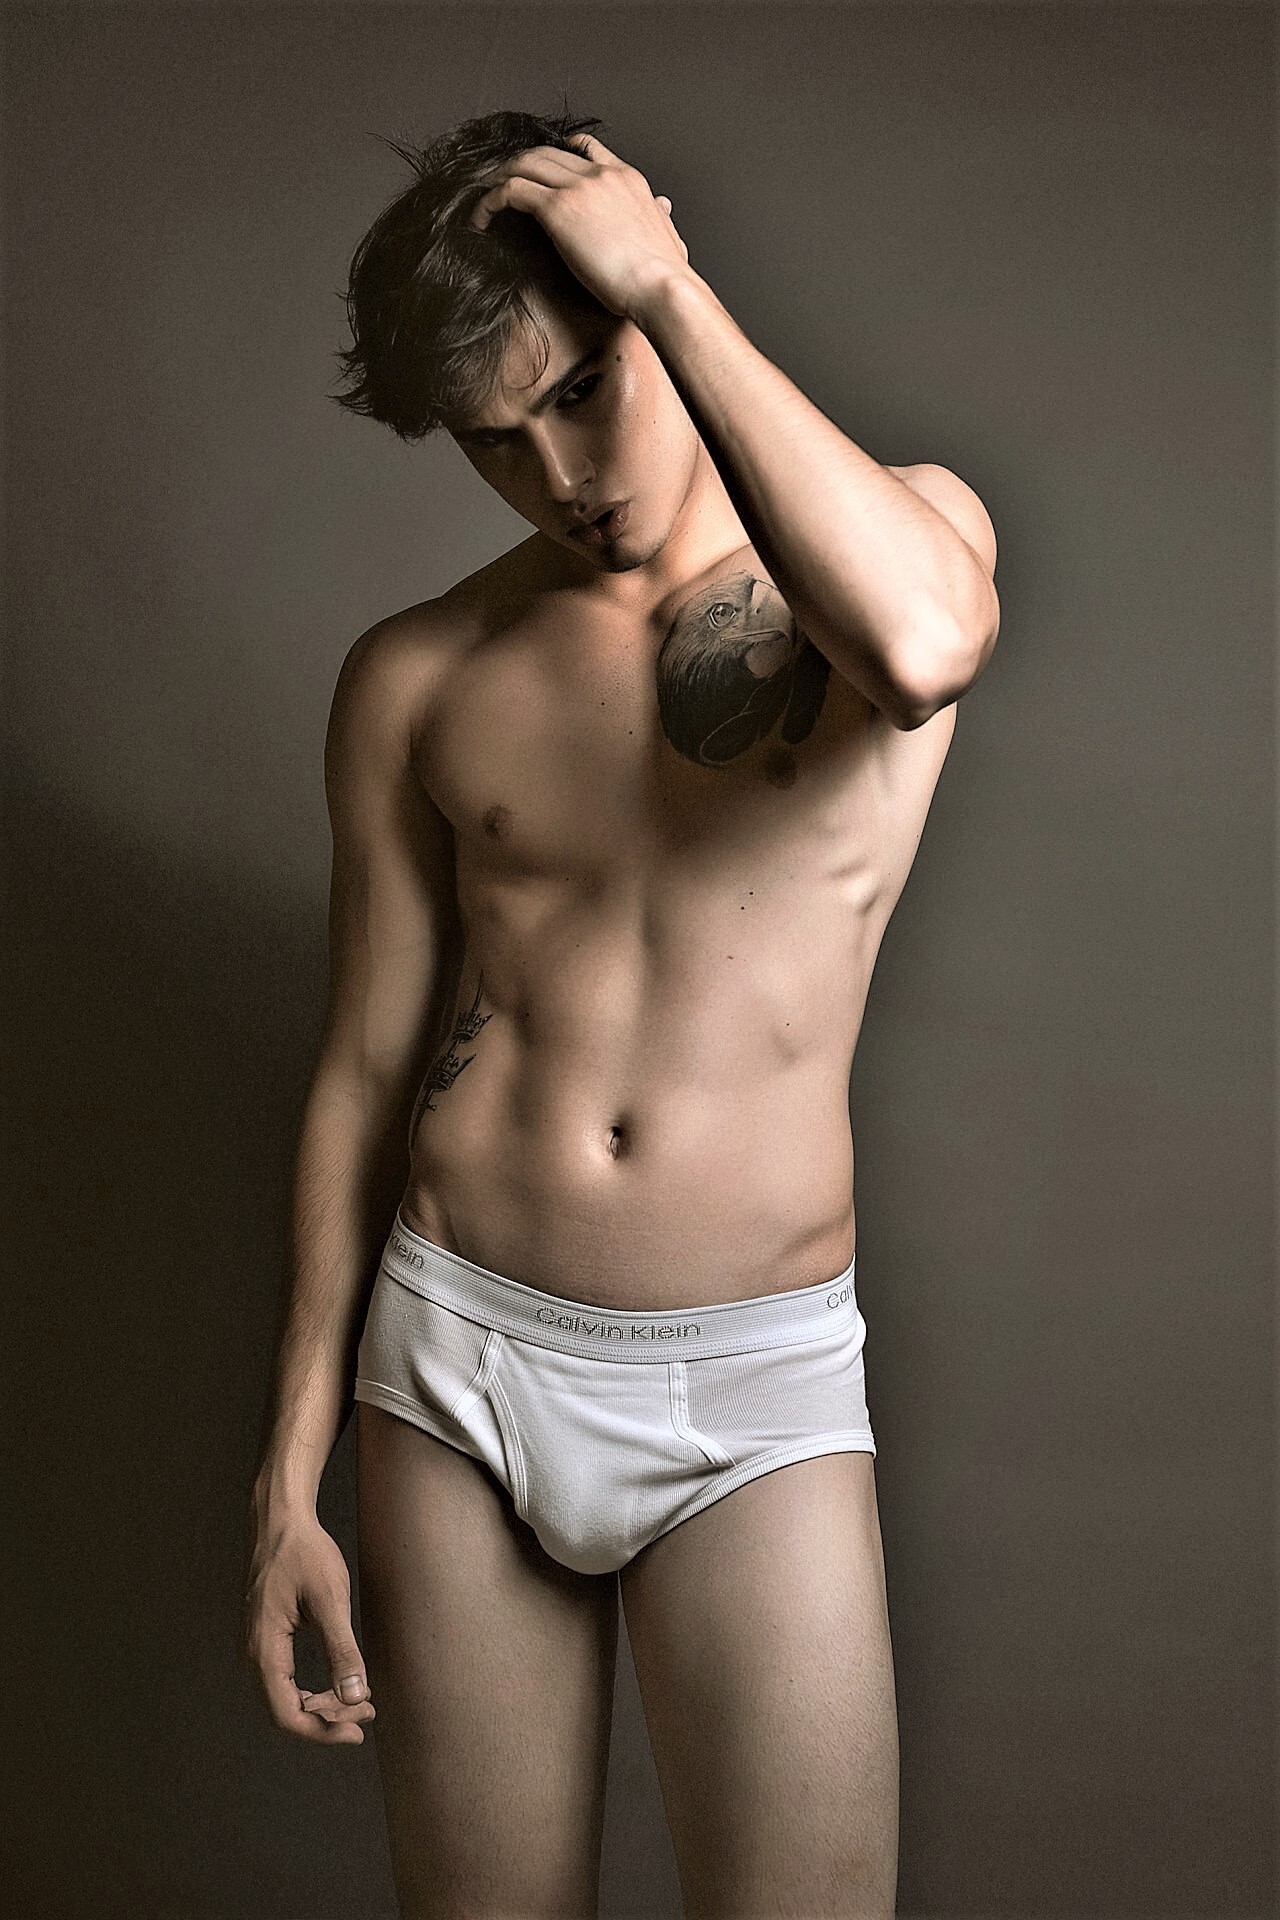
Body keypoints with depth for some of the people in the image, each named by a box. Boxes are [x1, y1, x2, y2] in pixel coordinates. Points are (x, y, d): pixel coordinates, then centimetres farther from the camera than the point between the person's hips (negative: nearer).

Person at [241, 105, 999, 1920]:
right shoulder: (418, 678, 4)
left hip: (754, 1386, -2)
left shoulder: (913, 527, 0)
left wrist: (663, 284, -20)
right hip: (456, 1363, 2)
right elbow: (364, 1071, 8)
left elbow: (916, 649, -28)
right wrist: (290, 1477, 7)